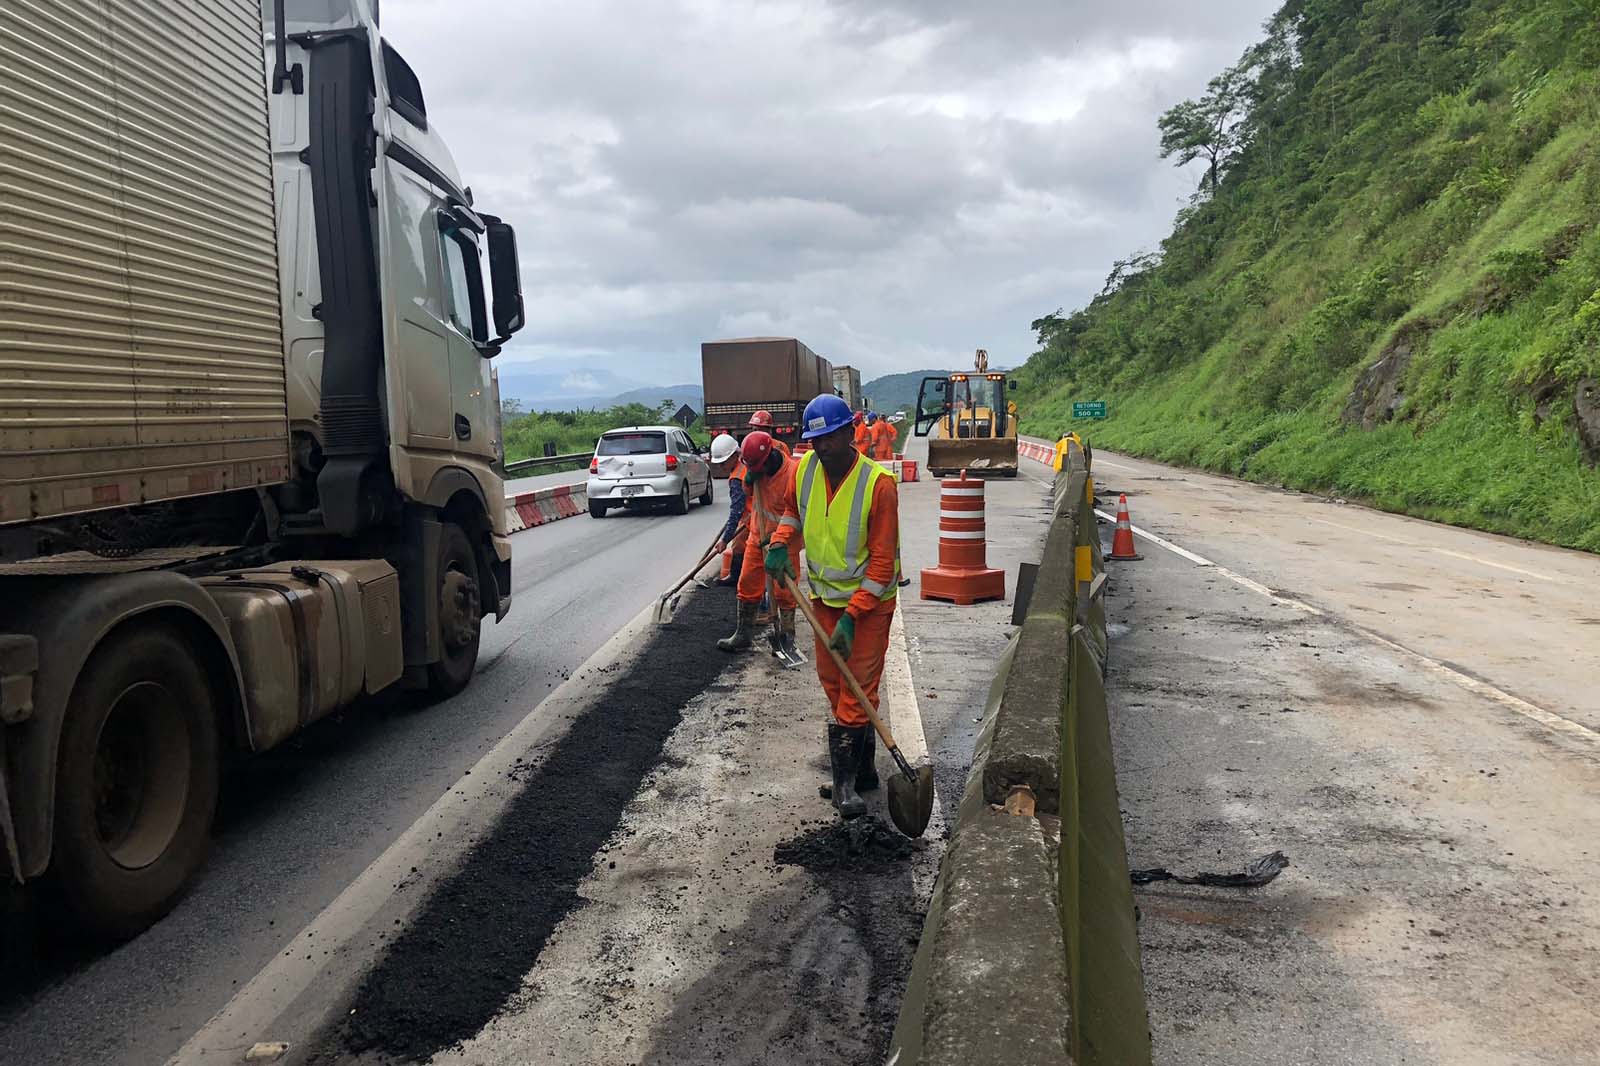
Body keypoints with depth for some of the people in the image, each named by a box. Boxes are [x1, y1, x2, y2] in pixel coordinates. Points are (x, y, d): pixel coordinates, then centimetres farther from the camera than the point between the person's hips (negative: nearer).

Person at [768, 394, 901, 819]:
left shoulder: (878, 484, -23)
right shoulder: (803, 469, -6)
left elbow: (882, 560, -21)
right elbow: (793, 510, 17)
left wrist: (852, 615, -25)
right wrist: (780, 543, -5)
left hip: (870, 599, -6)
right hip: (824, 595, 6)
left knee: (859, 685, -5)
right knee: (831, 680, 13)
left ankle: (846, 777, 3)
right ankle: (862, 764, 30)